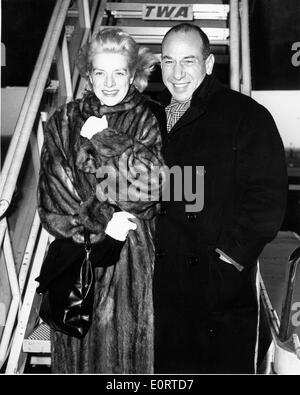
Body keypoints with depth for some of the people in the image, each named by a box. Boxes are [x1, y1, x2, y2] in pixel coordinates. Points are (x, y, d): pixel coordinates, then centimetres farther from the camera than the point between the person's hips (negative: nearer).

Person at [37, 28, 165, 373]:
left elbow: (154, 182, -14)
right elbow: (53, 192, -1)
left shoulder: (152, 119, 0)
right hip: (78, 254, 2)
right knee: (81, 346, 11)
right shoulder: (64, 122, 5)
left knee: (131, 341, 7)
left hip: (136, 257, -1)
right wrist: (102, 219, -13)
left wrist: (104, 138, -12)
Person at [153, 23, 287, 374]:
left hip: (224, 283, -5)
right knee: (168, 369, 18)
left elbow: (268, 196, -12)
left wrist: (232, 253, -16)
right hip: (162, 285, 5)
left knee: (227, 363, 9)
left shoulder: (246, 115, -6)